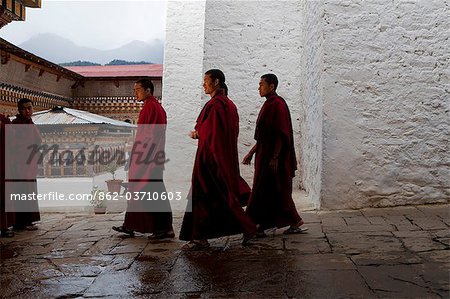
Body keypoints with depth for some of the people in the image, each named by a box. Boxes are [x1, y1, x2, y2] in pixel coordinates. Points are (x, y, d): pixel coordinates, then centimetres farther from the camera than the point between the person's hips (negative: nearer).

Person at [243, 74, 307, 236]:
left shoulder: (277, 104, -14)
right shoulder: (269, 104, 16)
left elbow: (281, 134, -20)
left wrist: (275, 158, -24)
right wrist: (251, 153, 20)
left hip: (273, 157, -9)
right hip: (265, 156, 9)